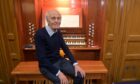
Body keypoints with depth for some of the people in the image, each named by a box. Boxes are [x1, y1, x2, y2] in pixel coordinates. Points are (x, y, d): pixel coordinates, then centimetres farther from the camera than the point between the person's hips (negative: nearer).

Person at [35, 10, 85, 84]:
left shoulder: (58, 32, 0)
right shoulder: (40, 33, -20)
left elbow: (65, 48, 5)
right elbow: (41, 58, -23)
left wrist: (75, 64, -5)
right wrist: (58, 72, -27)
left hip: (59, 60, 6)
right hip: (46, 65, -5)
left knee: (80, 74, -8)